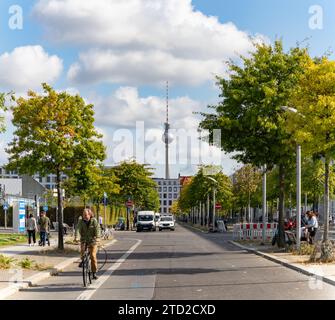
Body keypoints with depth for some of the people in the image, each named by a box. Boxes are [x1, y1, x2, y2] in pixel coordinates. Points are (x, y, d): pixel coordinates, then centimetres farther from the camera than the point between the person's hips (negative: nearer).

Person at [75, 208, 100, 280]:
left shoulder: (94, 221, -8)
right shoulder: (81, 221, -3)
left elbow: (97, 229, -18)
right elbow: (78, 229, -17)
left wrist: (97, 238, -35)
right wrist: (76, 237, -34)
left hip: (92, 240, -2)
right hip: (84, 240, 2)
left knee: (93, 255, -10)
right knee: (82, 250, -26)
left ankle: (94, 273, -1)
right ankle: (83, 260, 6)